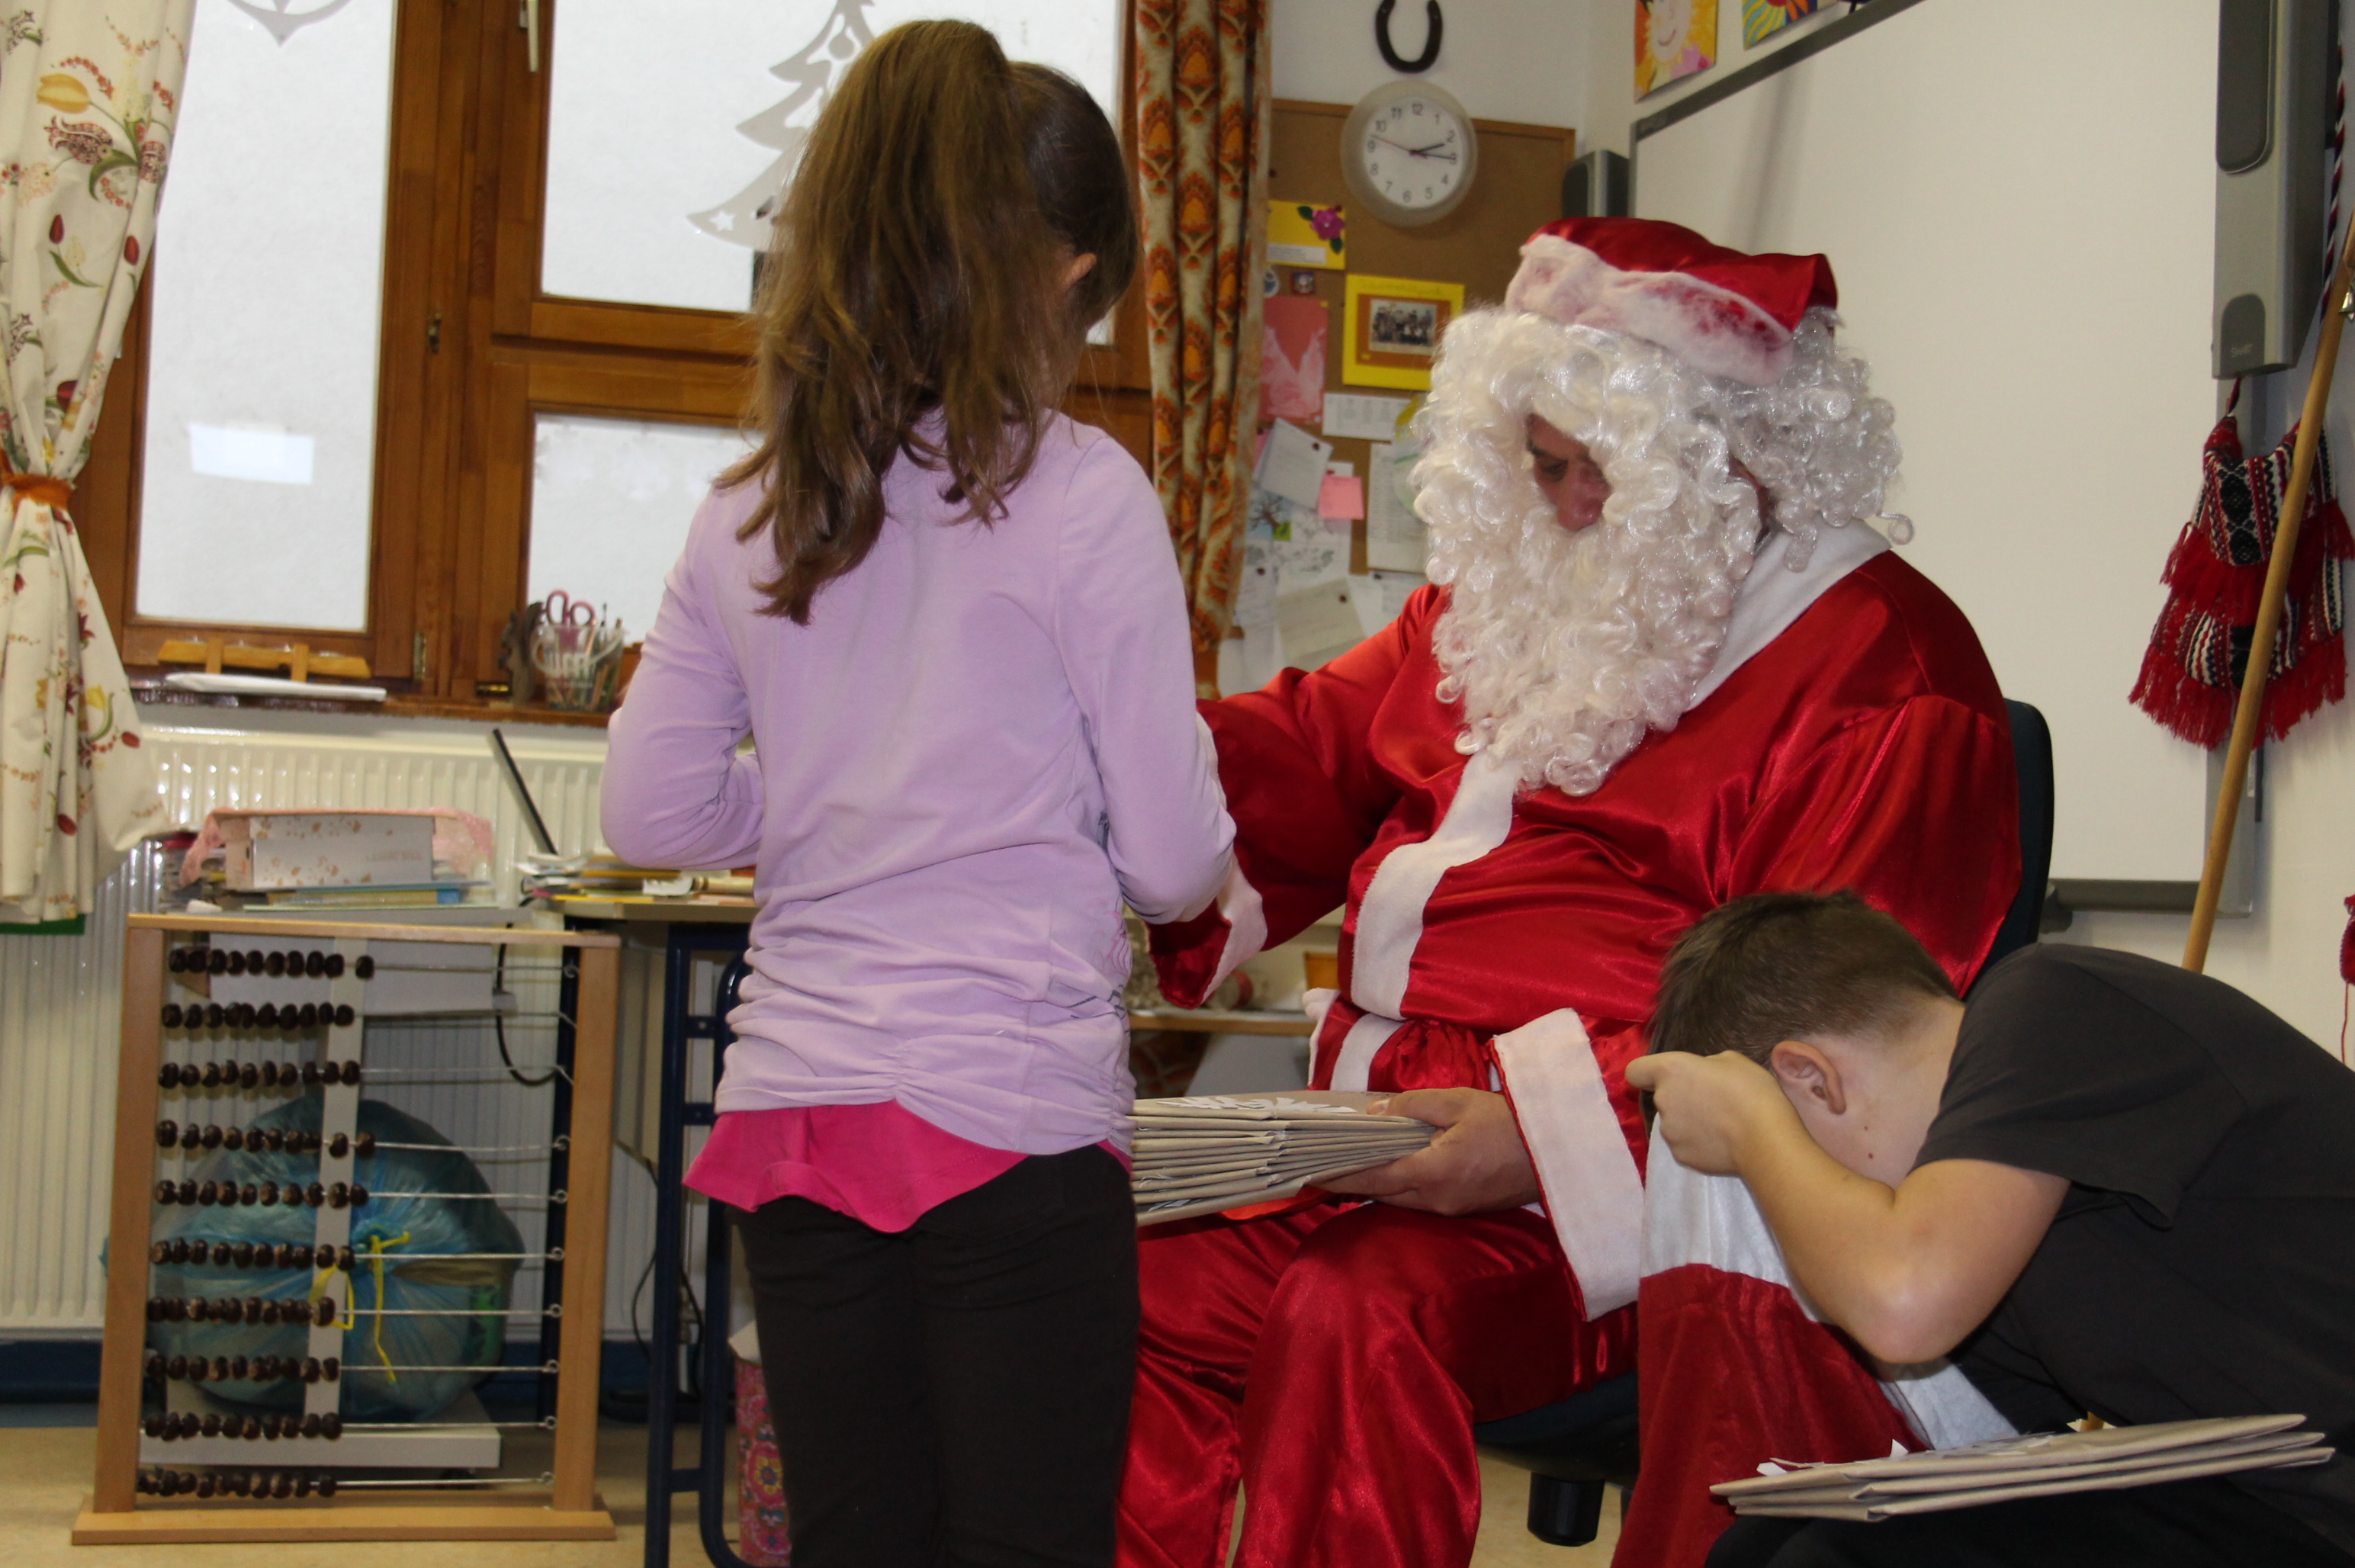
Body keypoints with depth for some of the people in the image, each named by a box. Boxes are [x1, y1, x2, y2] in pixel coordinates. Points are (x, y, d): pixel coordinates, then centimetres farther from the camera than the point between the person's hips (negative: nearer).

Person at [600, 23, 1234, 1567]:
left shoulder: (751, 510, 6)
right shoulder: (1081, 491, -8)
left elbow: (654, 813, 10)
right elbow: (1172, 860, -5)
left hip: (794, 1101, 5)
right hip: (1012, 1120, -5)